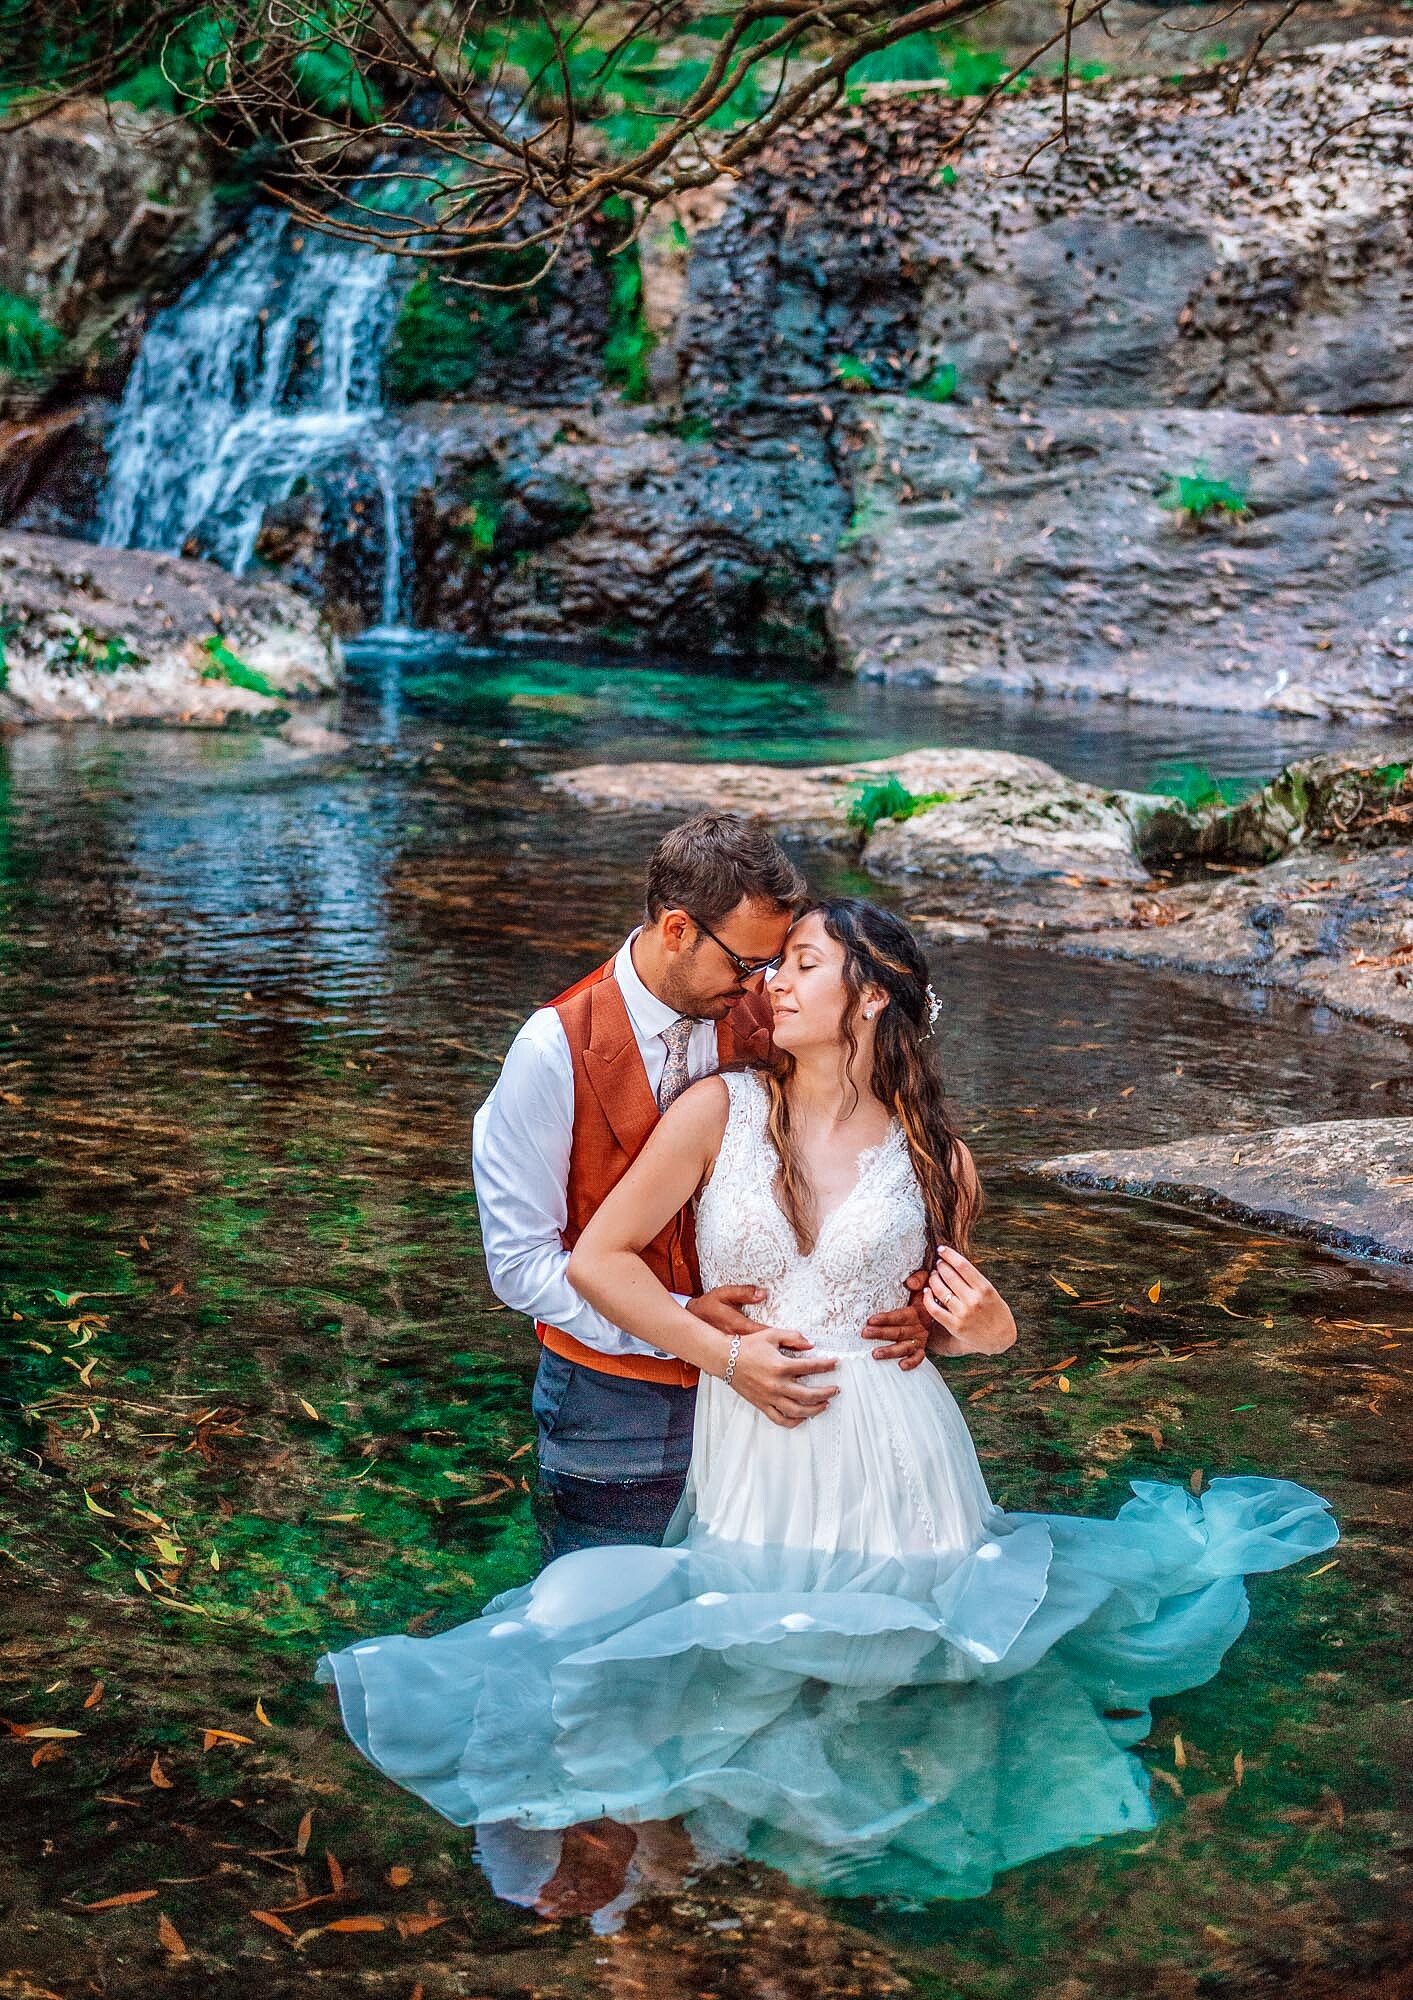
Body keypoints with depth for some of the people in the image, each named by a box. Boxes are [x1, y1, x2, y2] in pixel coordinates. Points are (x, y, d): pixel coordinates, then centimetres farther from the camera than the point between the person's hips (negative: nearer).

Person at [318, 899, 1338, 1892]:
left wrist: (985, 1328, -10)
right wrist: (726, 1353, -10)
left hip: (892, 1453, 0)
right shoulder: (722, 1110, -4)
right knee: (758, 1669, 2)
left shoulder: (933, 1156, 0)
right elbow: (599, 1259, -4)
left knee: (887, 1682, 5)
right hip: (753, 1462, 0)